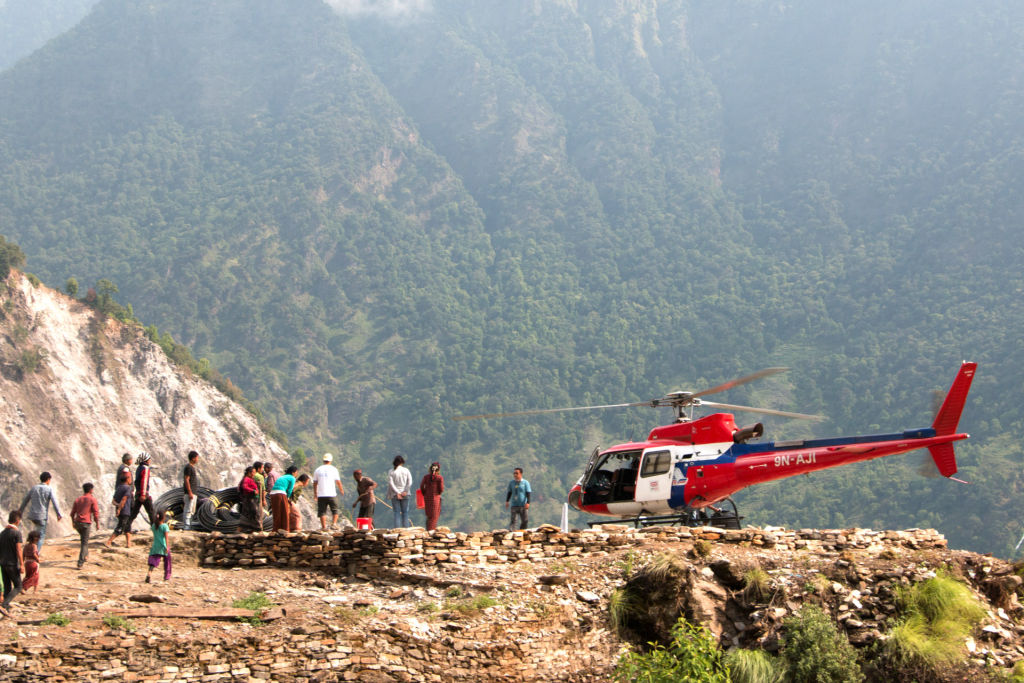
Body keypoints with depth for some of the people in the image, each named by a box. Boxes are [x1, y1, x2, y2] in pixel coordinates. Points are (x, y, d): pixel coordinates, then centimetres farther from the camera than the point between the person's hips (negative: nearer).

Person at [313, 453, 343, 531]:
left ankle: (324, 526, 0)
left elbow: (315, 483, 10)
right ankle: (334, 524, -4)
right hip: (332, 494, -2)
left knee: (322, 511, 5)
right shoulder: (333, 469, 1)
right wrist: (342, 490, 16)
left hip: (321, 495, 2)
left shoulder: (317, 470, 8)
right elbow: (338, 482, 1)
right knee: (335, 510, 9)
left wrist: (315, 494, 21)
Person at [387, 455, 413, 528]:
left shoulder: (391, 472, -1)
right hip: (405, 495, 0)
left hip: (395, 495, 0)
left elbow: (391, 483, -8)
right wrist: (405, 491, -7)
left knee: (397, 512, 2)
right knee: (405, 512, 6)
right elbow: (410, 482, -7)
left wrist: (397, 492, -8)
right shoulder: (406, 470, 1)